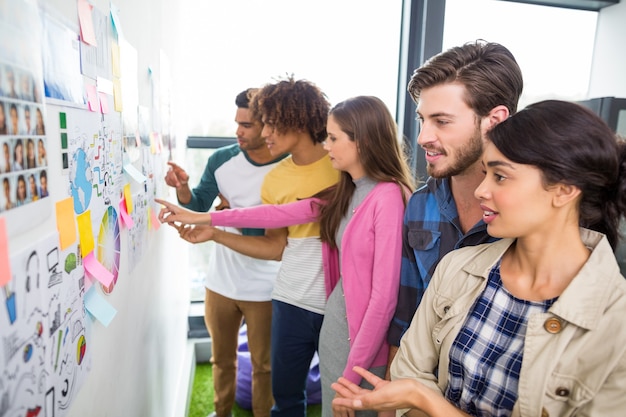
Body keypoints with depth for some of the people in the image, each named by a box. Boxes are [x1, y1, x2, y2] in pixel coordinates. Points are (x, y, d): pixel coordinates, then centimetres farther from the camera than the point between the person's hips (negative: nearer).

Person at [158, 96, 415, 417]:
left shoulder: (389, 197, -22)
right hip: (333, 322, 7)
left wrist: (351, 375, -15)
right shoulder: (344, 193, 3)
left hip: (365, 334, -7)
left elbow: (384, 297, -22)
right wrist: (205, 218, 8)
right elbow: (279, 214, 6)